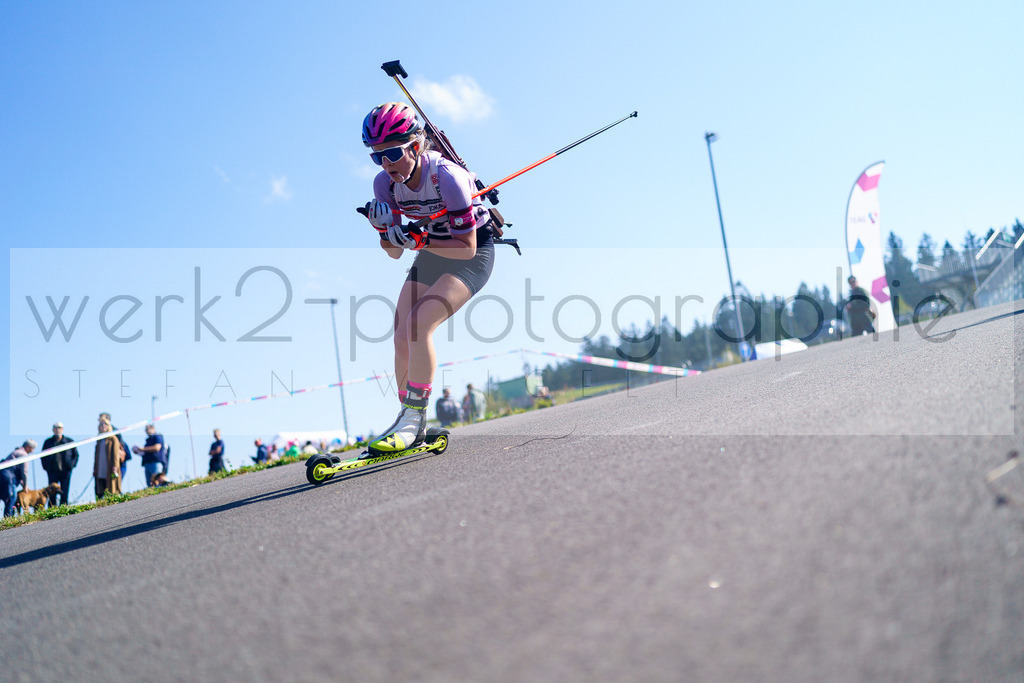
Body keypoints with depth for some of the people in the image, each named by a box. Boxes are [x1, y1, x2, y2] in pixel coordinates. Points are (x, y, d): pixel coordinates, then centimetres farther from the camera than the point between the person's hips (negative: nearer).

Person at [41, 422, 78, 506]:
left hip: (65, 471, 0)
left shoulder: (70, 442, 8)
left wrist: (71, 465, 0)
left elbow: (76, 455, 12)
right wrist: (46, 467, 3)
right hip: (52, 471, 0)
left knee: (64, 494, -1)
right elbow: (43, 456, 16)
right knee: (52, 494, -2)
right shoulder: (48, 442, 10)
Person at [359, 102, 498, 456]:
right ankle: (407, 418, 11)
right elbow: (395, 253, -4)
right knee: (402, 339, -5)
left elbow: (467, 248, -25)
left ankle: (415, 418, -16)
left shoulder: (446, 177, -29)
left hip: (474, 254, -6)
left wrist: (418, 240, -36)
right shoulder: (385, 183, -11)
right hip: (431, 253, 7)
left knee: (418, 323, -25)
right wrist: (384, 228, -24)